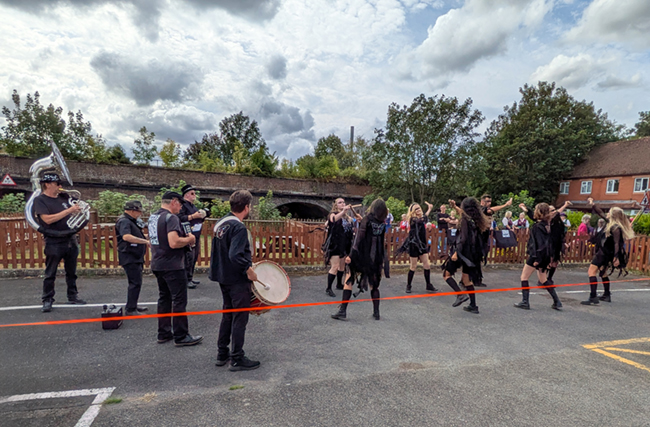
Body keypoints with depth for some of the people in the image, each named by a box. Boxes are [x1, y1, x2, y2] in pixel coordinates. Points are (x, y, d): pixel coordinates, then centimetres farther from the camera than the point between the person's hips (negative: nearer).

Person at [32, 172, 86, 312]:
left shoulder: (63, 197, 10)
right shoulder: (40, 200, -6)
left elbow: (74, 213, 25)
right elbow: (48, 219, -19)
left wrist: (78, 209, 3)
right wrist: (68, 211, -19)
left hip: (70, 240, 6)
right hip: (54, 242, -5)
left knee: (71, 272, 13)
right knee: (50, 274, 3)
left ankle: (73, 296, 24)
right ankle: (47, 300, 14)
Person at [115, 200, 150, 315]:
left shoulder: (132, 221, 15)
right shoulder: (124, 221, -17)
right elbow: (126, 237, -35)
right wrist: (146, 241, -34)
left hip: (136, 257, 11)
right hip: (129, 257, -11)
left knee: (136, 282, 18)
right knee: (135, 283, -7)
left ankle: (133, 306, 30)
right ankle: (130, 309, 1)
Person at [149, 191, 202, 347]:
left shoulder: (153, 217, 12)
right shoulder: (171, 217, -18)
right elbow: (174, 243, -29)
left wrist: (185, 238, 13)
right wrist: (189, 239, -11)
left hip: (157, 264, 9)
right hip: (172, 266, -9)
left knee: (164, 298, 16)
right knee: (179, 300, -1)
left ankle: (163, 333, 24)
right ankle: (181, 336, 6)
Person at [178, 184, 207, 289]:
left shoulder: (193, 206, 22)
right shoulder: (182, 205, -6)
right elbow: (180, 218, -21)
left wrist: (202, 215, 10)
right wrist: (193, 216, -21)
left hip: (196, 236, 9)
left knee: (194, 257, 12)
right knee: (189, 257, -11)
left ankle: (191, 278, 21)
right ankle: (187, 280, -6)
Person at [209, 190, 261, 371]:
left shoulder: (221, 223, 7)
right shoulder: (239, 227, -21)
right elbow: (235, 256, -31)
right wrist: (249, 270, -18)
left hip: (223, 277, 9)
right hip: (238, 280, -9)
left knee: (228, 315, 20)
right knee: (240, 318, 3)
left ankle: (222, 354, 31)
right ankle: (237, 359, 13)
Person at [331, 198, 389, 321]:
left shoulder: (367, 219, -9)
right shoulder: (383, 223, 2)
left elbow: (359, 238, -15)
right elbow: (382, 242, 7)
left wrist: (351, 255, -15)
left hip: (362, 256, -4)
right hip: (376, 258, 4)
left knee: (349, 281, 3)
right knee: (374, 284, 15)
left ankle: (342, 310, 1)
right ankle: (376, 312, 19)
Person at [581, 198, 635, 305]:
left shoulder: (615, 228, -18)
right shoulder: (610, 223, 7)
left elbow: (617, 243, -23)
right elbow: (601, 214, 22)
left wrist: (616, 258, -27)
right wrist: (592, 205, 19)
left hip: (604, 254, -10)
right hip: (604, 252, 10)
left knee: (591, 272, -15)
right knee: (603, 273, 22)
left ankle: (593, 298, -20)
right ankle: (607, 295, 34)